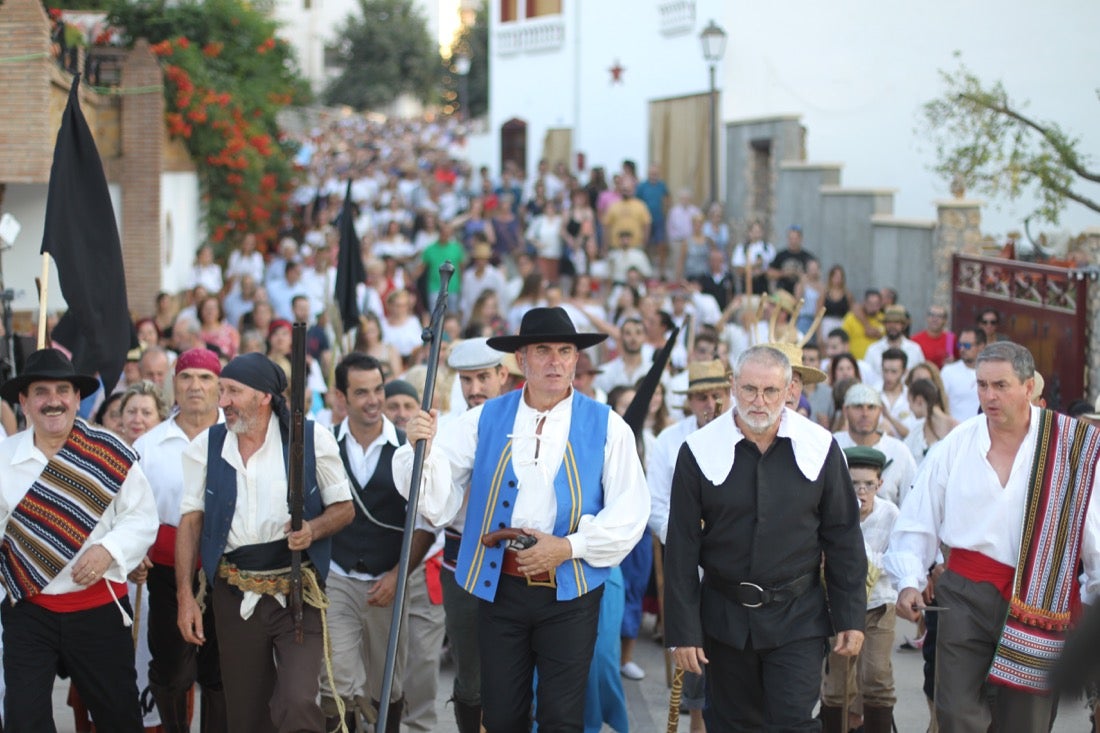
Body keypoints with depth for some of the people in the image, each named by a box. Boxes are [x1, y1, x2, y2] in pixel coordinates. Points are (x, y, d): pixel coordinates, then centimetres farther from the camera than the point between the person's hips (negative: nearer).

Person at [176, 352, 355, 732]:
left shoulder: (311, 438, -5)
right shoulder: (205, 446, 2)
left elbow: (344, 508, 3)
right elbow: (191, 521, 5)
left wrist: (313, 529, -18)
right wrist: (185, 596, -1)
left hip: (296, 593, -3)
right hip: (235, 597, 3)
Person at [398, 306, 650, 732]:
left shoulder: (606, 426, -1)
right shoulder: (483, 422, 3)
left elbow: (629, 514, -6)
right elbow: (437, 500, -2)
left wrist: (568, 546, -16)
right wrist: (421, 449, -21)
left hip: (570, 592, -1)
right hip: (500, 586, 1)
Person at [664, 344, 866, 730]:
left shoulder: (819, 446, -2)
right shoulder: (699, 450, -4)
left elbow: (843, 538, 3)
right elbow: (682, 548, -2)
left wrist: (850, 615, 1)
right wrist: (683, 630, -4)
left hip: (798, 616, -1)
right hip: (724, 615, 1)